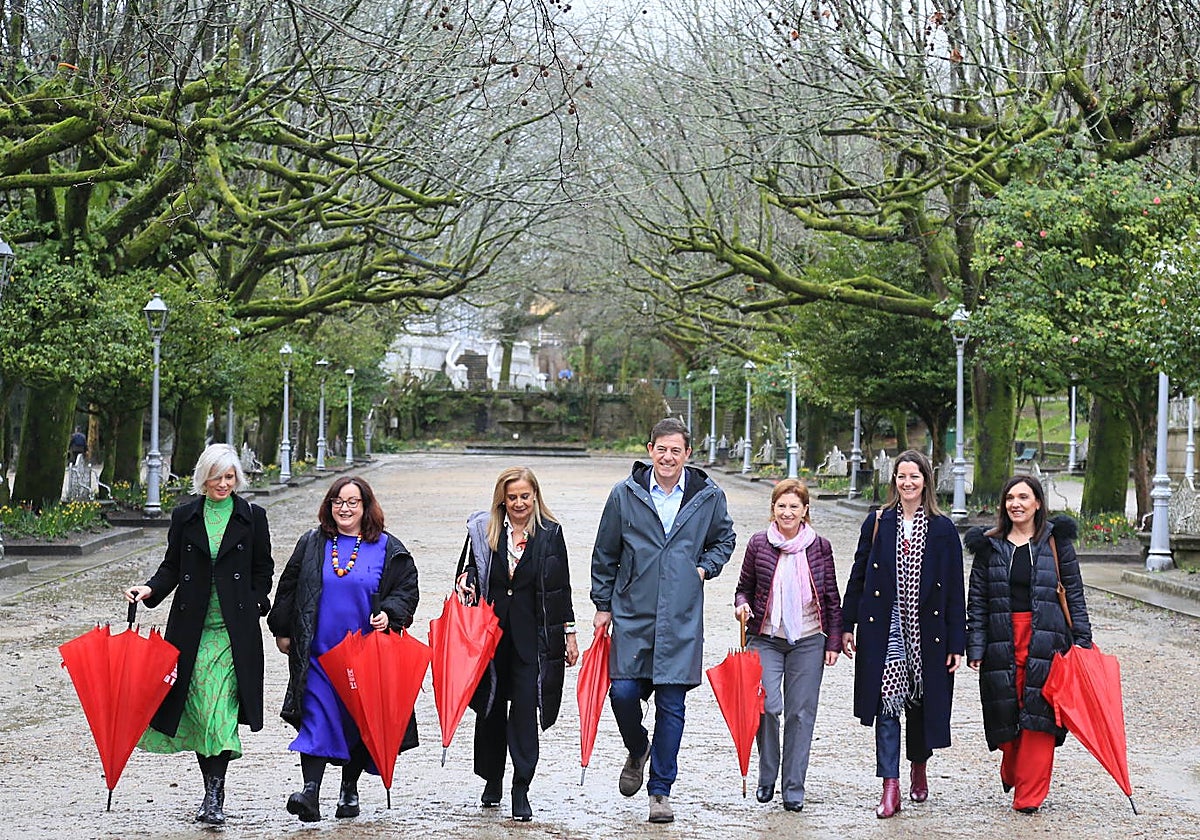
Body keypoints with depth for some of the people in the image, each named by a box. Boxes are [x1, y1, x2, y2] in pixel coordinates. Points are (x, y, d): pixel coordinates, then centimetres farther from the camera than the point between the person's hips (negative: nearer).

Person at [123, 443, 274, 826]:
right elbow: (172, 567, 10)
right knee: (197, 707, 2)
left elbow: (262, 570, 9)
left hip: (235, 629, -2)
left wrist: (254, 608, 1)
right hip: (193, 628, 2)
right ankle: (212, 789, 15)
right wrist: (150, 589, -7)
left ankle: (214, 795, -12)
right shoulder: (185, 517, 8)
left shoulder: (252, 517, 4)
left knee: (221, 710, -11)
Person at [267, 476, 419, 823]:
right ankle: (310, 792, -18)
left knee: (359, 722, 7)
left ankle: (349, 789, 22)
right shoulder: (312, 544, 7)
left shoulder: (388, 548, 3)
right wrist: (283, 631, 13)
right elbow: (288, 587, 14)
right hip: (318, 651, 0)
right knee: (317, 716, -11)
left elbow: (407, 589, 5)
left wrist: (389, 614, -12)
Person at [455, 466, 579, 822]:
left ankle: (521, 790, -7)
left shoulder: (550, 532, 1)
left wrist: (569, 632, 4)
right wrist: (465, 580, -6)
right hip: (492, 628, 2)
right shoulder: (484, 530, 5)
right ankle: (492, 779, 27)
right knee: (491, 705, 10)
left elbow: (561, 586, 5)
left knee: (525, 706, -9)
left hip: (533, 632, -2)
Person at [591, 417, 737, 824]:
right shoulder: (625, 494, 1)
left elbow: (724, 538, 21)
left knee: (671, 704, 0)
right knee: (623, 692, -7)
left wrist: (705, 568, 4)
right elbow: (605, 553, 9)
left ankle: (661, 790, 11)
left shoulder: (708, 496, 2)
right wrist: (603, 604, 9)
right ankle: (638, 751, 26)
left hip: (681, 618, 0)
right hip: (632, 613, 0)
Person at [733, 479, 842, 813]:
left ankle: (794, 788, 11)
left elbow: (832, 598, 8)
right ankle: (767, 776, 10)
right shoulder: (759, 544, 1)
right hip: (766, 638, -1)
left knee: (801, 712, 1)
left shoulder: (820, 547, 2)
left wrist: (834, 641, 4)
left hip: (808, 640, 1)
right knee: (767, 705, -12)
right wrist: (742, 605, -12)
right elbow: (744, 587, 10)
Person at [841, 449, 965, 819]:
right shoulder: (877, 523, 4)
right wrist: (847, 626, 3)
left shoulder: (943, 529, 3)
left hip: (926, 632, 0)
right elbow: (858, 576, 7)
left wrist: (956, 643, -1)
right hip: (884, 631, 0)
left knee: (922, 703, 10)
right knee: (888, 704, -6)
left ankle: (918, 768, 34)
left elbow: (955, 590, 2)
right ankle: (890, 788, -6)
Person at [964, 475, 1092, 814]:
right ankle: (1012, 772, 29)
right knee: (1005, 712, 3)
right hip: (1003, 641, 2)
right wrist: (975, 647, 0)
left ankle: (1028, 794, -1)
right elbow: (976, 600, 7)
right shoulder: (990, 546, 8)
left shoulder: (1055, 541, 5)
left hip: (1045, 639, -2)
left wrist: (1082, 640, 0)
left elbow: (1074, 592, 6)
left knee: (1038, 713, -6)